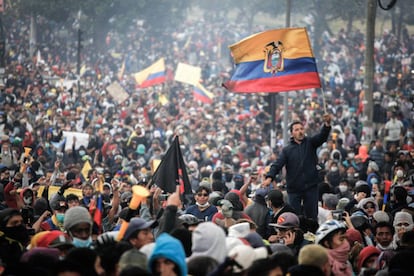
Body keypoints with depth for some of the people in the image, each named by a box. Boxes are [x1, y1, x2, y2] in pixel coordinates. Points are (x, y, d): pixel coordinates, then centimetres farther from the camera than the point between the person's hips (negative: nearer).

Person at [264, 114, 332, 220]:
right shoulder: (287, 150, 6)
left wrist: (327, 124, -32)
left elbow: (322, 136, -11)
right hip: (294, 188, 0)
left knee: (312, 215, 3)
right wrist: (270, 177, -22)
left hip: (311, 187, 0)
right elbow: (277, 164, -3)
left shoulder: (310, 143, 6)